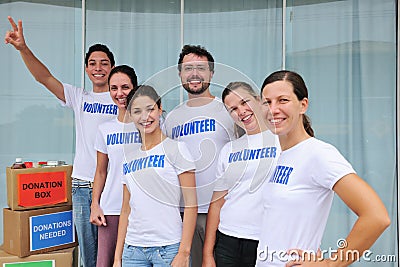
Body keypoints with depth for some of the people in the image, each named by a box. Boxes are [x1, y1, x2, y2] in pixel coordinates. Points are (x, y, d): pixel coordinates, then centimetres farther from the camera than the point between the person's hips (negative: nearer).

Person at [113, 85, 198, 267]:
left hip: (168, 248, -4)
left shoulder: (175, 148, -5)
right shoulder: (129, 158, 10)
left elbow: (191, 204, -9)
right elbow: (126, 210, 12)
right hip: (132, 249, 4)